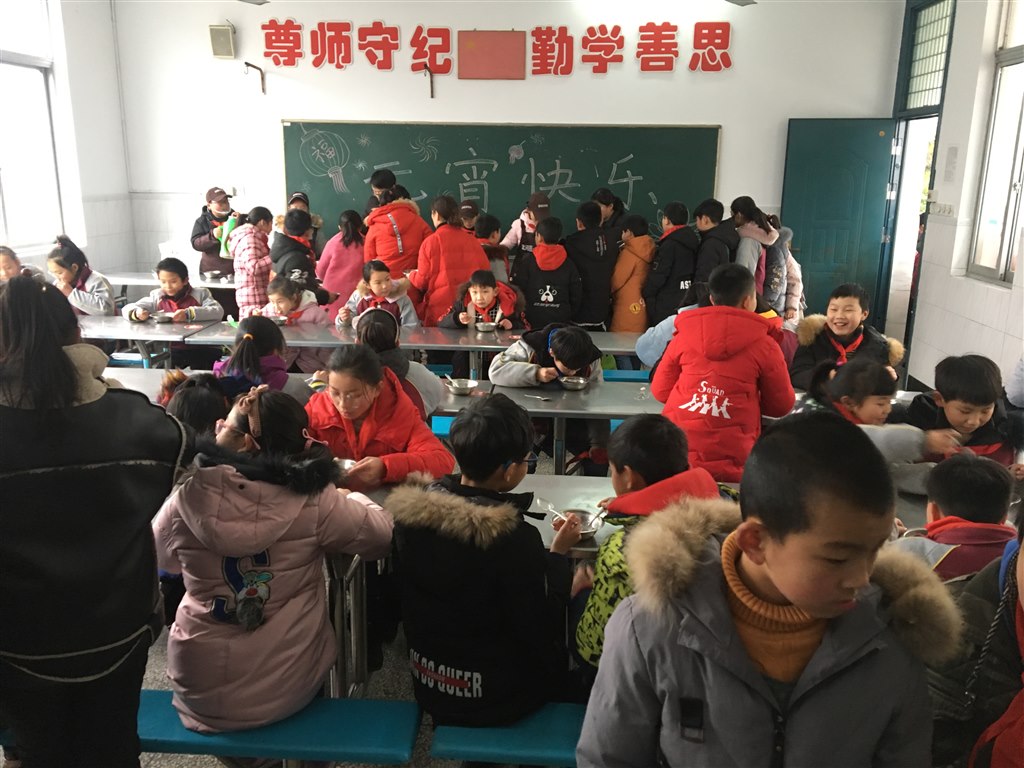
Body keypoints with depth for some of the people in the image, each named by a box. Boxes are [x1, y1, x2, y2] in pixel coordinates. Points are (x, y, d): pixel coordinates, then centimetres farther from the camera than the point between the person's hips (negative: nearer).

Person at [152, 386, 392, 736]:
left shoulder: (187, 498, -15)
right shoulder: (316, 502, -19)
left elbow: (163, 559, 6)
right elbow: (384, 535, -3)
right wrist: (349, 497, 14)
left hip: (200, 688, 1)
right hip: (288, 686, -1)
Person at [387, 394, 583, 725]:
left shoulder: (410, 512, -13)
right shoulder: (515, 539, -30)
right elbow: (540, 631, -19)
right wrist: (559, 553, -8)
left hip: (426, 683, 5)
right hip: (492, 698, -5)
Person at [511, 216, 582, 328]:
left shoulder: (525, 261, -4)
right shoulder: (569, 264, 3)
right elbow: (577, 297, 4)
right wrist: (570, 319, 15)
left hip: (532, 323, -2)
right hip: (562, 323, 2)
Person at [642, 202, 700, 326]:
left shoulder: (669, 245, -14)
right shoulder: (693, 241, 12)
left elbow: (657, 275, -15)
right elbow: (694, 272, 16)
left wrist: (646, 295, -2)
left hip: (667, 305, -8)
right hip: (687, 301, 8)